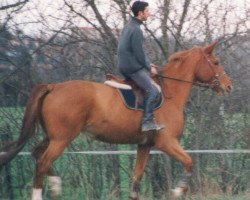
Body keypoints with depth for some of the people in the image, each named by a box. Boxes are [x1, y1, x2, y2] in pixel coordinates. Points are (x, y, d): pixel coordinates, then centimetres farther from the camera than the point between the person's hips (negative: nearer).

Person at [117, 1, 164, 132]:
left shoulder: (129, 26, 15)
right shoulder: (136, 30, -18)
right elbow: (139, 53, -18)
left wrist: (148, 64, 20)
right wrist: (149, 67, -4)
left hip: (124, 66, 10)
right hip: (133, 67, -10)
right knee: (152, 92, -14)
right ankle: (147, 122, -18)